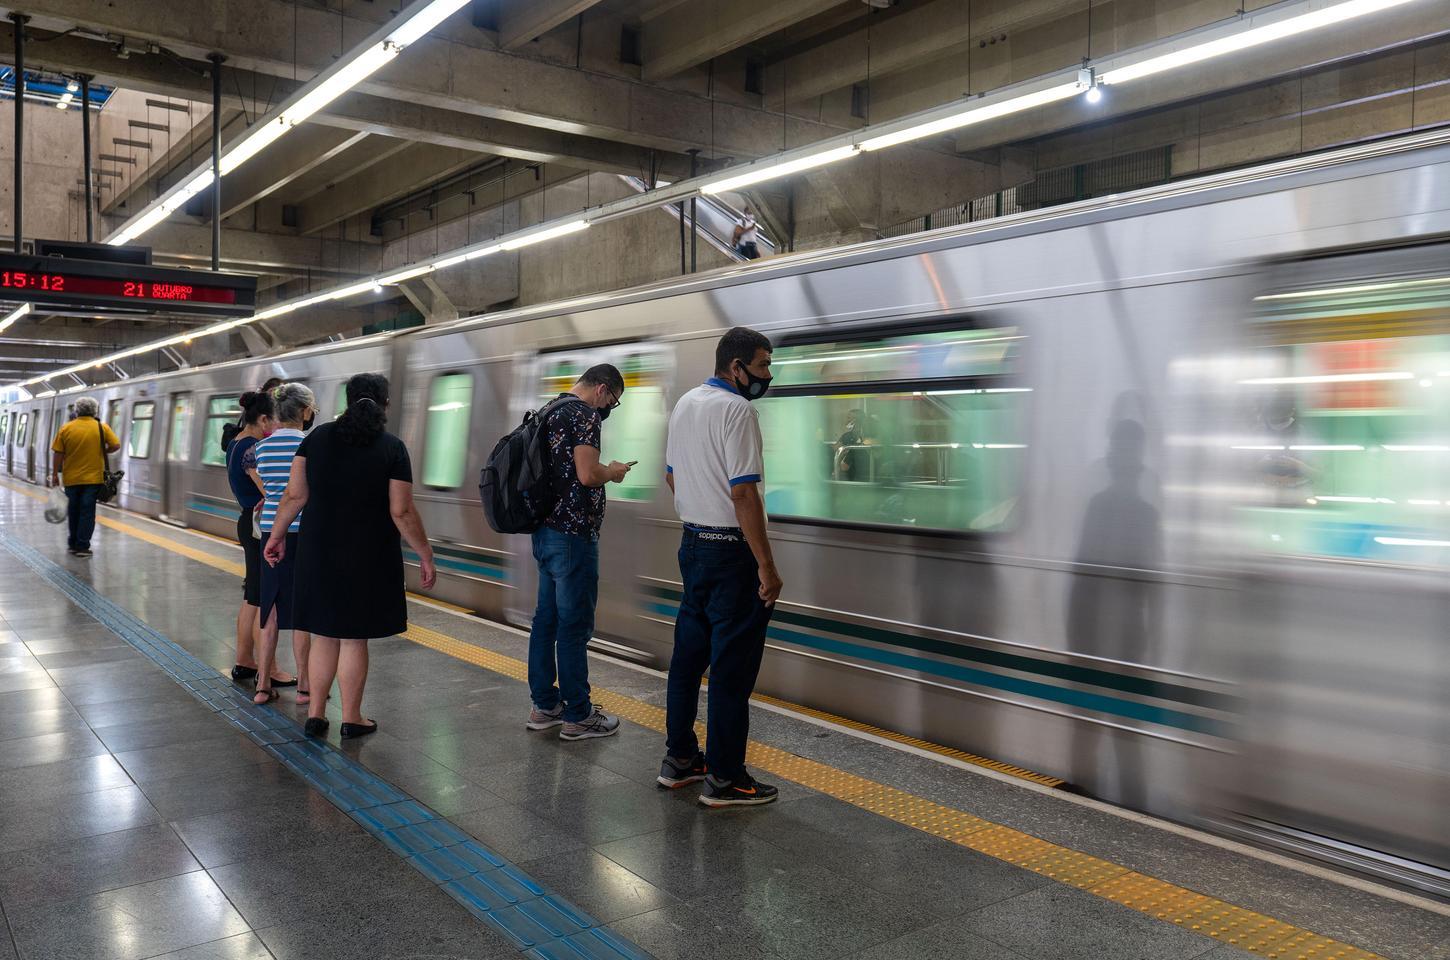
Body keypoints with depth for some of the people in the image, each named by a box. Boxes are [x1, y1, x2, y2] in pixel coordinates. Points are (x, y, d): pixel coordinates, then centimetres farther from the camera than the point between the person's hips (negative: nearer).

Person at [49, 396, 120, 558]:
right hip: (93, 478, -2)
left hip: (71, 478, 2)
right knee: (87, 512, 2)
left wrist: (55, 474, 6)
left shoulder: (65, 429, -2)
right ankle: (82, 547, 1)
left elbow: (57, 454, -2)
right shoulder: (102, 428, -5)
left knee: (73, 511, 16)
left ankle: (72, 544, 23)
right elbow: (116, 445, -7)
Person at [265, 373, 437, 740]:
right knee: (353, 639, 6)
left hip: (318, 554, 3)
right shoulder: (392, 448, -9)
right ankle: (351, 719, 17)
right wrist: (425, 555, -3)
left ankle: (315, 715, 19)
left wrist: (277, 534, 14)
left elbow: (295, 495, 1)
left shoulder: (318, 437, 1)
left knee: (323, 636, 13)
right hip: (368, 559, -3)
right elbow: (402, 512, -11)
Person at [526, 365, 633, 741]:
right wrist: (614, 471, -4)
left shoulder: (551, 410, 15)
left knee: (546, 619, 14)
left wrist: (603, 471, 18)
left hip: (545, 532, 9)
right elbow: (587, 474, -23)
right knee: (574, 626, -2)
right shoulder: (584, 413, -13)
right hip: (573, 535, -9)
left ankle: (544, 705, 22)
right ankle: (578, 716, 6)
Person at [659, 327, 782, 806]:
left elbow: (672, 475, 20)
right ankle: (724, 777, 6)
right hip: (731, 551, -9)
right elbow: (744, 494, -21)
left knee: (689, 653, 15)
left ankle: (679, 758, 26)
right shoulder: (737, 411, -16)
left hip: (692, 544, 9)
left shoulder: (685, 404, 11)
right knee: (732, 664, -1)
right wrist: (766, 565, -19)